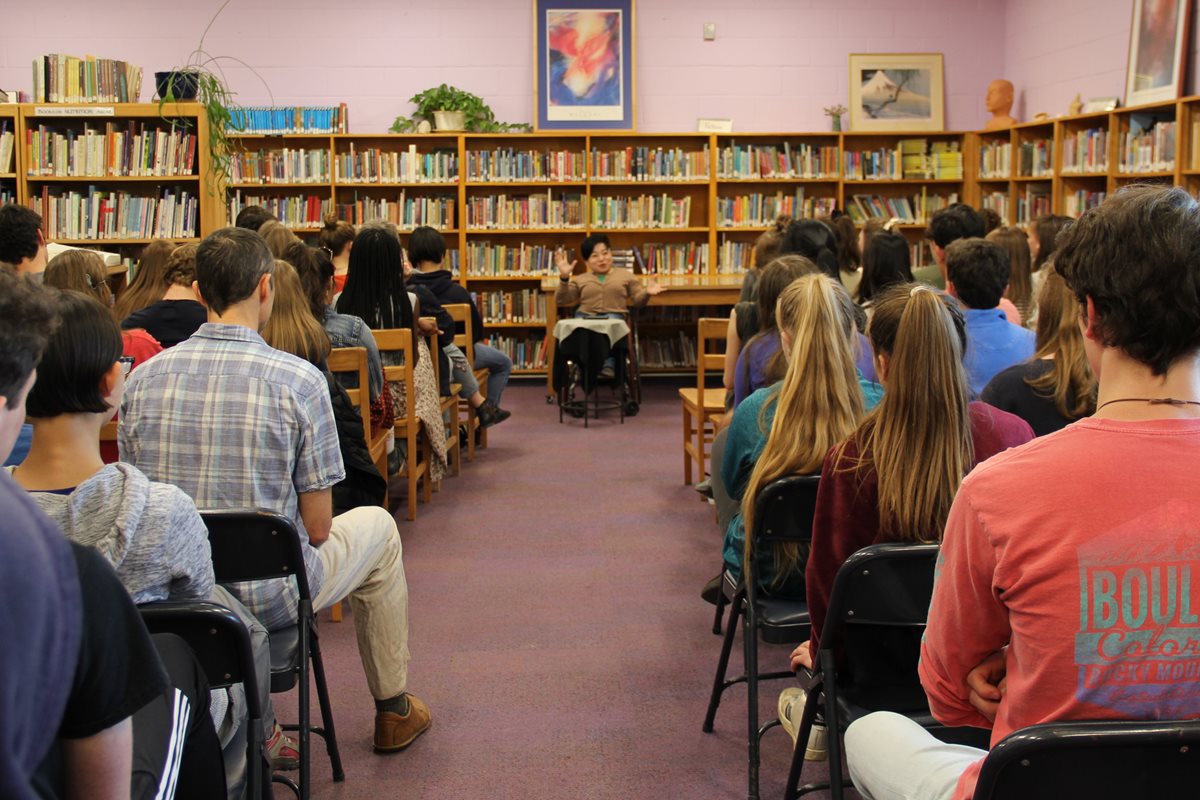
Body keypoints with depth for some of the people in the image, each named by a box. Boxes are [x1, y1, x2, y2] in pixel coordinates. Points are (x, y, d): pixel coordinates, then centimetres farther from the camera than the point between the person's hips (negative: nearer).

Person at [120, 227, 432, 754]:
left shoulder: (144, 378, -5)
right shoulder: (298, 379, -16)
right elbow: (317, 528, -12)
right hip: (268, 598, -4)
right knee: (377, 526, 24)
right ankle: (393, 708, 36)